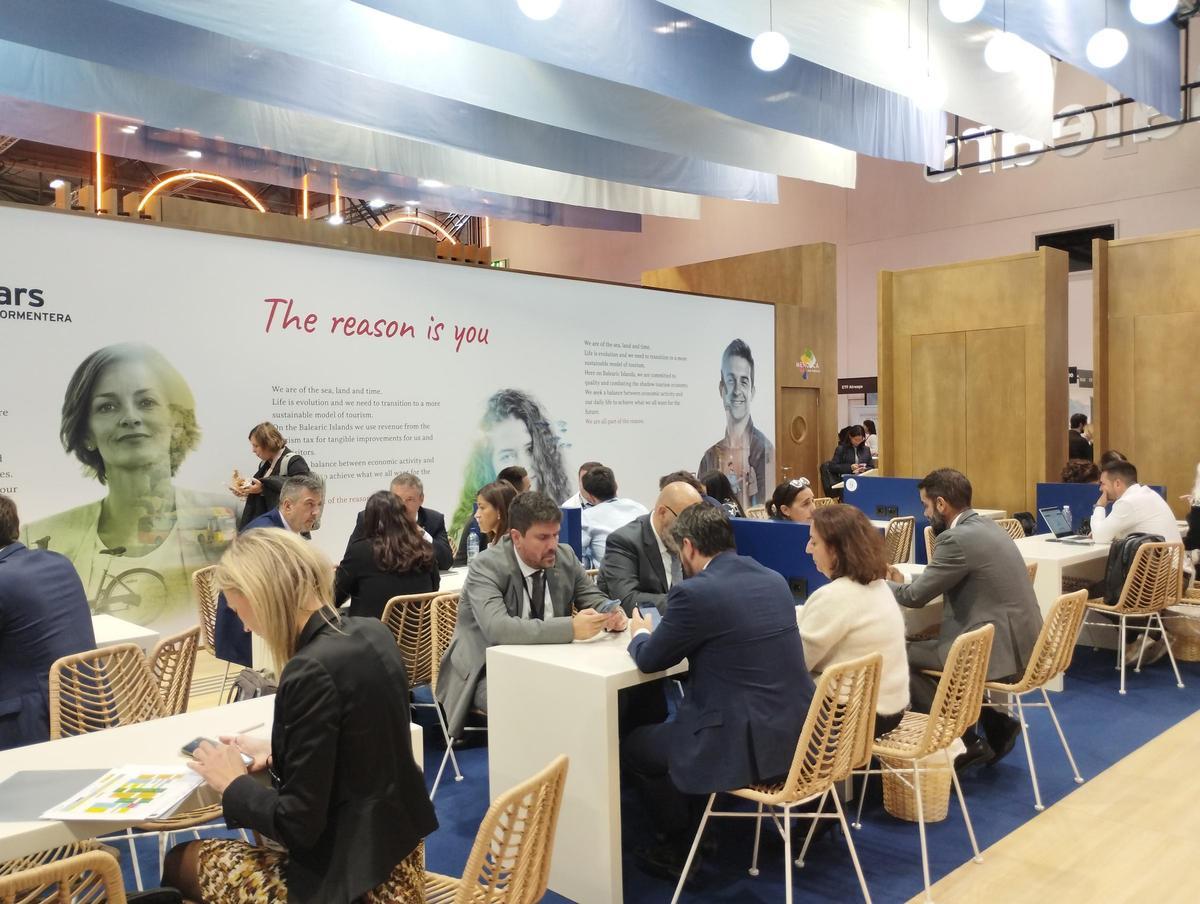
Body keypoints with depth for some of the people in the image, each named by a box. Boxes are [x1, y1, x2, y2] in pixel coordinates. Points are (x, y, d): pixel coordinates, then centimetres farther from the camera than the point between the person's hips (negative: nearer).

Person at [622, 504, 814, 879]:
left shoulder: (694, 592, -17)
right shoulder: (774, 580, 6)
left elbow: (650, 660, -3)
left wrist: (640, 633, 18)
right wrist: (661, 632, 28)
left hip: (746, 746, -8)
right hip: (798, 735, 8)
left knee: (633, 746, 16)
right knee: (670, 727, 31)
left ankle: (681, 847, 27)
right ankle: (702, 827, 40)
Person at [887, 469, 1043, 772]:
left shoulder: (958, 539, -18)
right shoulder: (985, 526, 11)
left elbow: (915, 596, -12)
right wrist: (903, 582, 12)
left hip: (1000, 651, -10)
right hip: (1019, 643, 10)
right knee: (923, 647, 21)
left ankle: (964, 742, 6)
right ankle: (996, 724, 19)